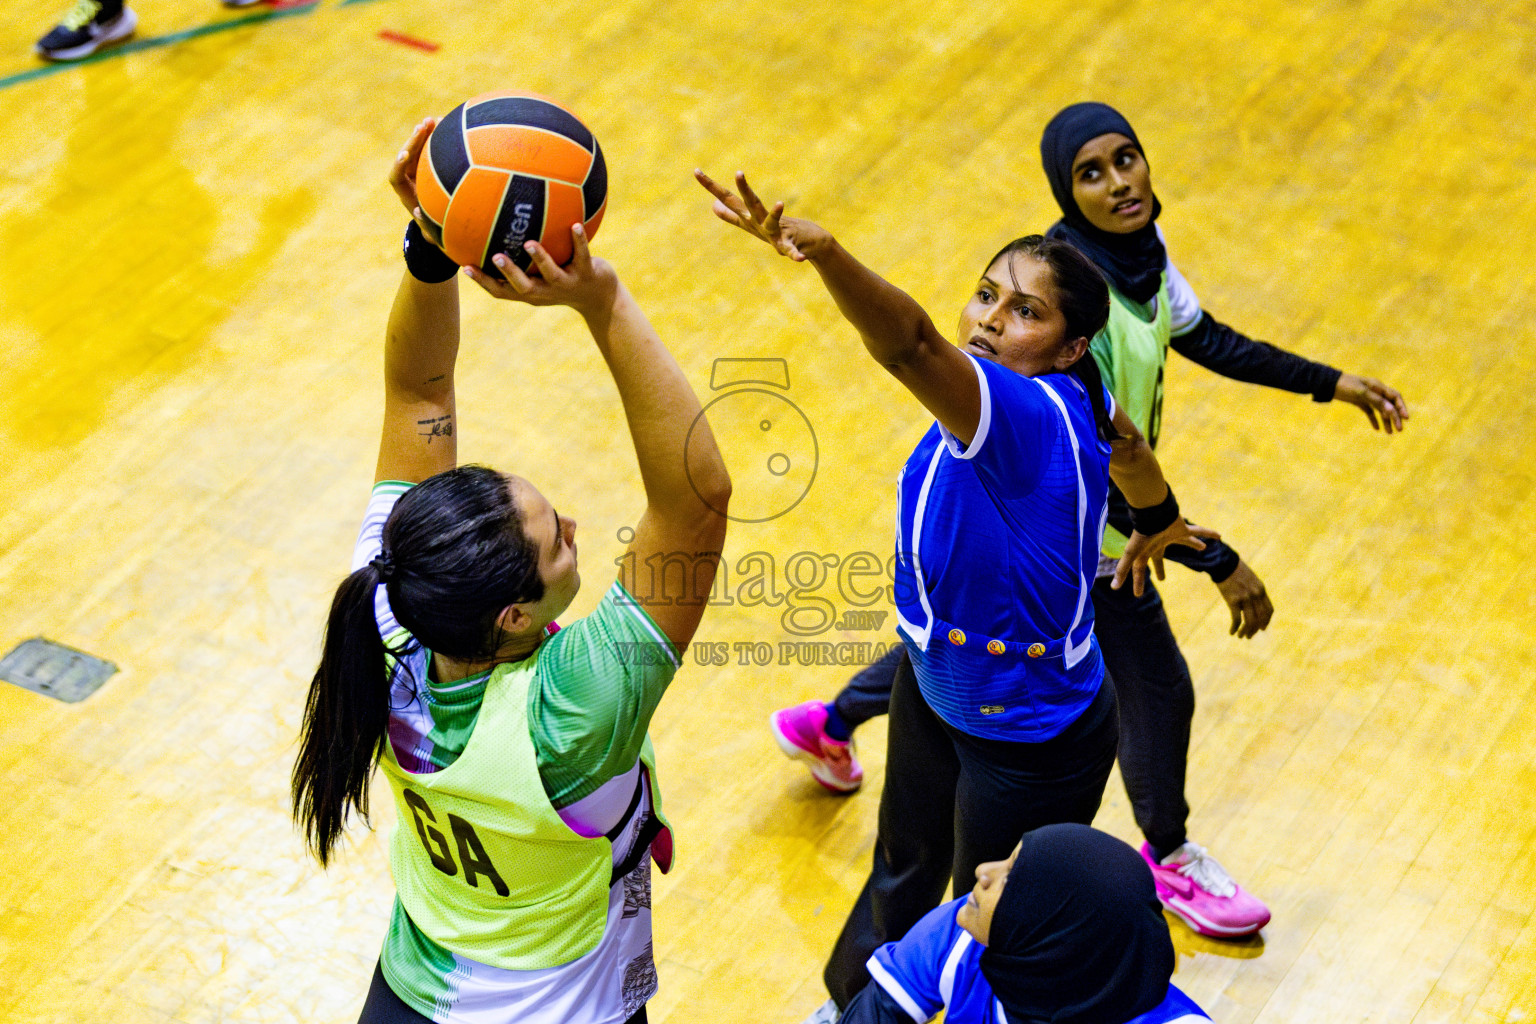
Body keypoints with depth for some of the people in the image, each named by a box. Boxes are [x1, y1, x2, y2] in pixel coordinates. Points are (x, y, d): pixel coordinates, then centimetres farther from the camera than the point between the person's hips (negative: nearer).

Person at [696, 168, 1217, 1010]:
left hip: (1032, 750, -9)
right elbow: (1124, 443, 13)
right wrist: (1156, 522, 35)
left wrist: (823, 251, -74)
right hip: (935, 696, 9)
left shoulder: (1034, 416, -37)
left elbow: (914, 347, -58)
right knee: (905, 874, 33)